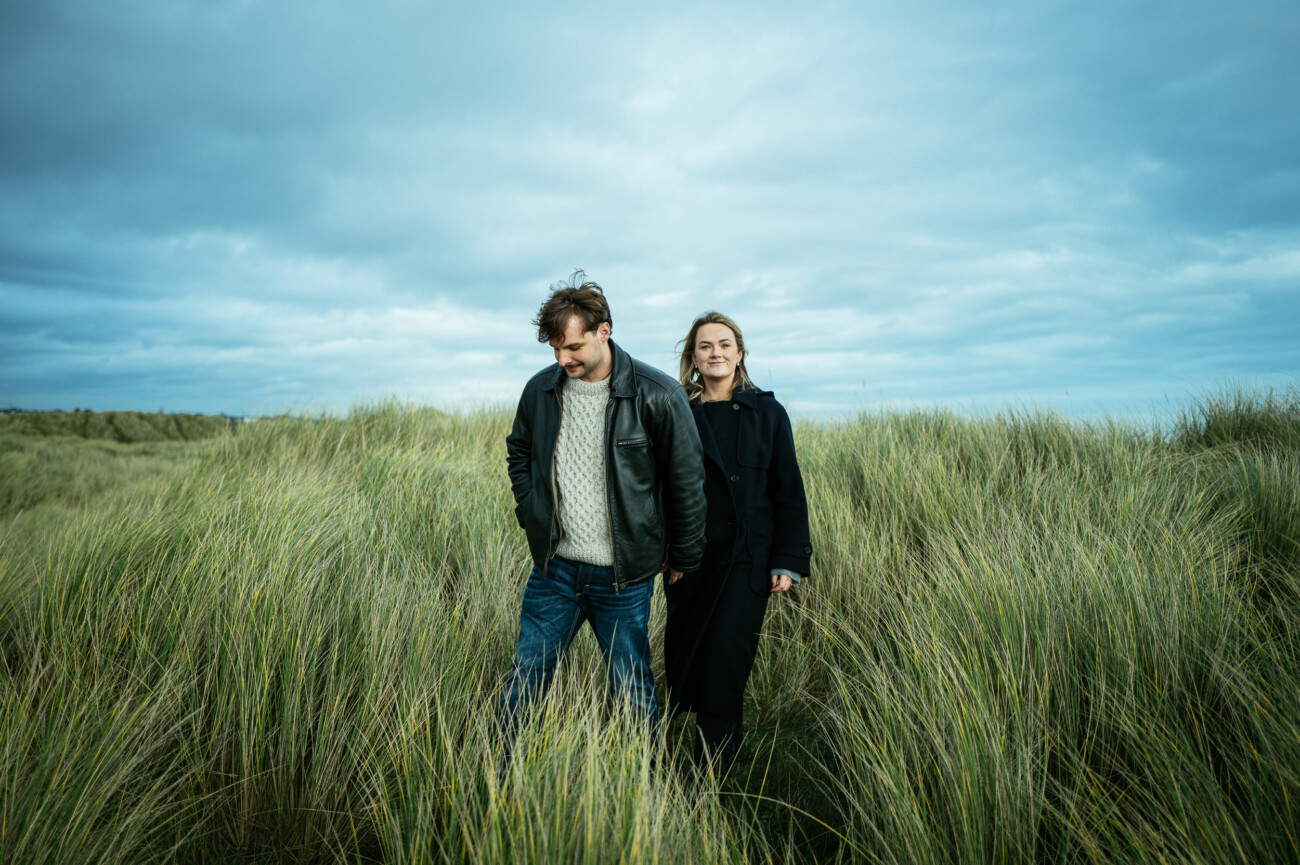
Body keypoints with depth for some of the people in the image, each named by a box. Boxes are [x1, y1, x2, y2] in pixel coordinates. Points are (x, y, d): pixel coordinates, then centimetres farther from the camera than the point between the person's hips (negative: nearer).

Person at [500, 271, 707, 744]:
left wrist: (682, 557, 1)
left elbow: (686, 480, -5)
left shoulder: (657, 395, -14)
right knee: (524, 683, 13)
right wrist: (531, 515, 10)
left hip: (623, 577, -3)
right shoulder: (540, 390, 0)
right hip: (554, 568, 4)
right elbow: (518, 453, 19)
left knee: (633, 695, 10)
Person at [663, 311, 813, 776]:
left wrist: (789, 561, -2)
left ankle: (715, 777, 9)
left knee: (726, 663, -5)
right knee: (683, 662, 11)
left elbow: (788, 491, 3)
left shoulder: (767, 414, 2)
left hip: (747, 561, -2)